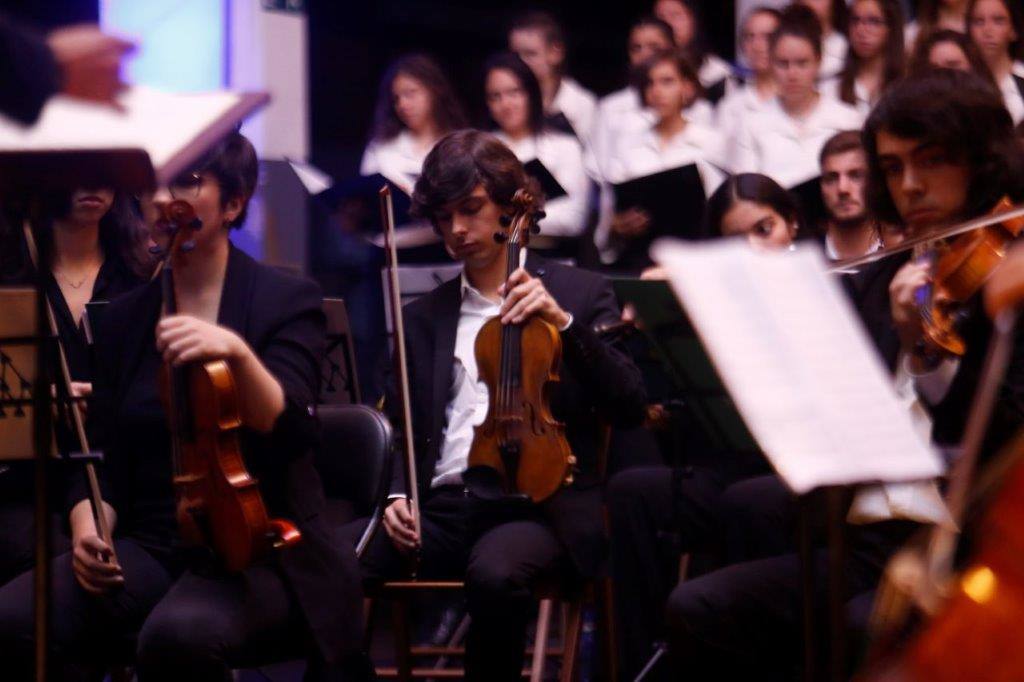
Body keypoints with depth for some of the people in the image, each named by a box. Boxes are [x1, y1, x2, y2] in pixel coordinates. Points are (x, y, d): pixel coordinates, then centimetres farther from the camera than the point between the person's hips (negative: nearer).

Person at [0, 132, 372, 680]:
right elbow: (103, 462, 14)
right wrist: (88, 526, -8)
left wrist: (238, 353, -33)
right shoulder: (123, 320, 14)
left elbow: (287, 429, -14)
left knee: (180, 633, -39)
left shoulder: (287, 301, 2)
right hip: (149, 547, 4)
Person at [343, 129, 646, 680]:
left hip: (541, 502, -3)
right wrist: (397, 494, -1)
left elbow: (630, 406, 0)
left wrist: (563, 323, -11)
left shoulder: (578, 293, 13)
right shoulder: (424, 318, 23)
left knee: (495, 571, -39)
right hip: (444, 506, 3)